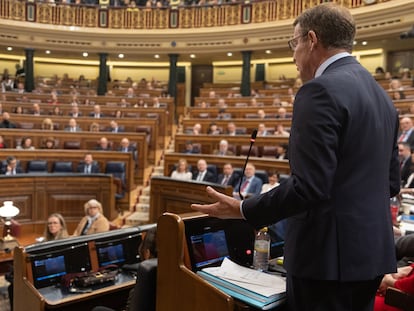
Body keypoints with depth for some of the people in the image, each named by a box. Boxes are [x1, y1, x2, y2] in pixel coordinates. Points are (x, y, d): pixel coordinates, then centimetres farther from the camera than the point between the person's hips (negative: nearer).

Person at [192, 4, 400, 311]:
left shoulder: (321, 90, -17)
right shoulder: (381, 94, 10)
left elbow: (309, 186, -24)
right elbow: (390, 182, 13)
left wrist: (242, 210, -13)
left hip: (329, 253, -9)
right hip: (371, 249, 9)